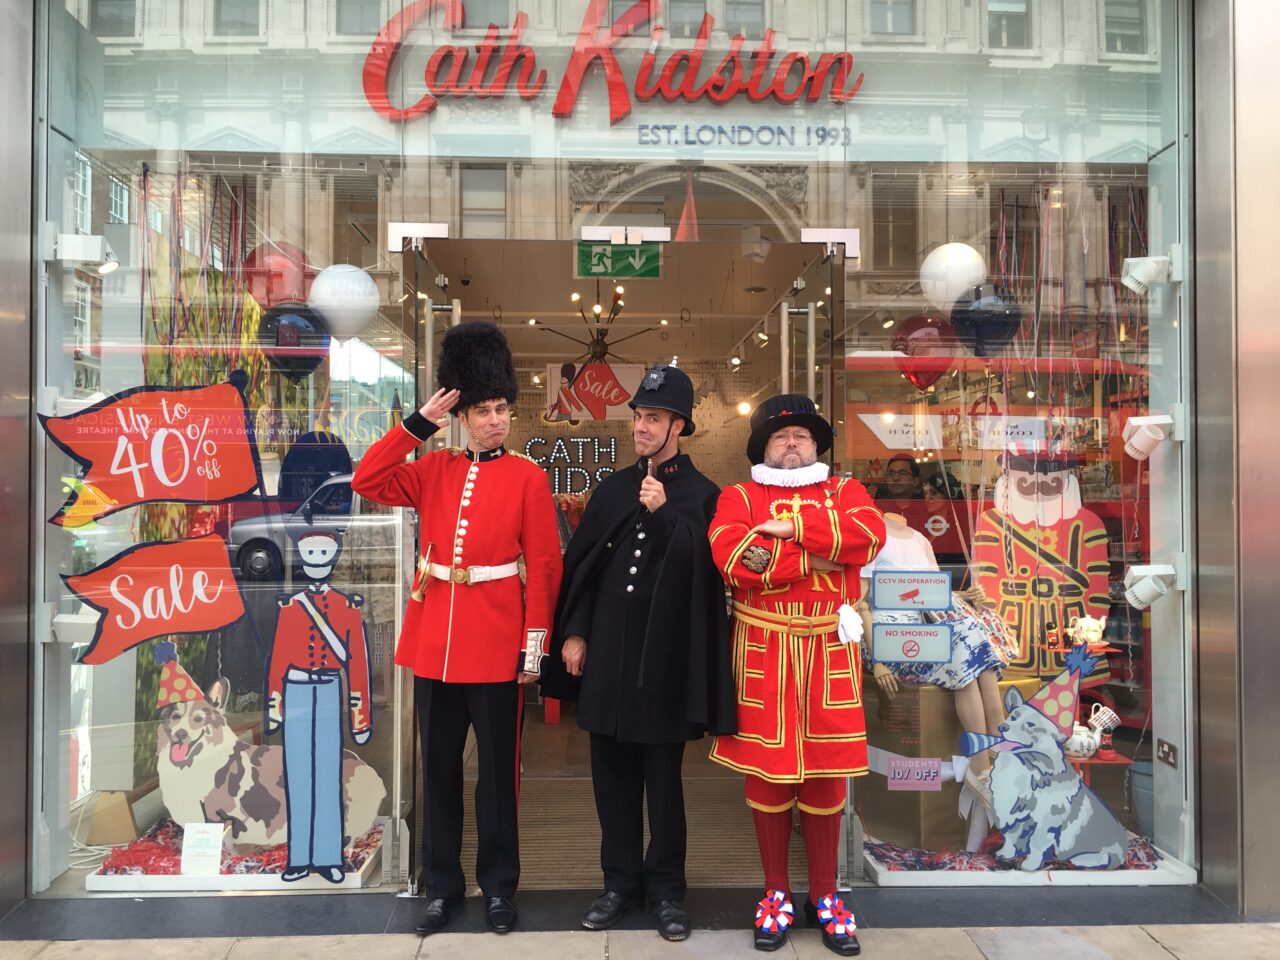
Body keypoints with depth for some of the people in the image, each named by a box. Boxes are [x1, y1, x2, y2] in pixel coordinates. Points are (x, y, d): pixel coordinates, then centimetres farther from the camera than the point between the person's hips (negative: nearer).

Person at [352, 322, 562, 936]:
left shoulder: (528, 477, -3)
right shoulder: (434, 470, 7)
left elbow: (544, 567, -5)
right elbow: (366, 483, -4)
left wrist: (534, 645, -9)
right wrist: (419, 422, -6)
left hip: (496, 645, -3)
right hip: (432, 641, 3)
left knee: (498, 769, 9)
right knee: (439, 767, 13)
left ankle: (498, 884, 26)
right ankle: (442, 884, 29)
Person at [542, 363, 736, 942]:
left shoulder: (702, 496, -2)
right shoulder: (612, 488, 9)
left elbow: (703, 571, -12)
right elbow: (580, 564, 9)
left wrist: (665, 513, -21)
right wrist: (575, 633, 4)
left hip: (664, 660, -4)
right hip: (607, 654, 4)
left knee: (663, 778, 8)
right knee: (612, 774, 12)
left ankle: (665, 889, 25)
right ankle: (620, 882, 29)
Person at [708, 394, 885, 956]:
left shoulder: (845, 492, 9)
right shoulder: (738, 496, 3)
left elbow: (869, 534, -13)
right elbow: (732, 558, -16)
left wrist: (792, 526, -16)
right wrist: (816, 555, -14)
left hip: (829, 653, 2)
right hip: (764, 653, -1)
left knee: (826, 774, 8)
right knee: (766, 772, 7)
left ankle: (824, 896, 24)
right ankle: (776, 894, 23)